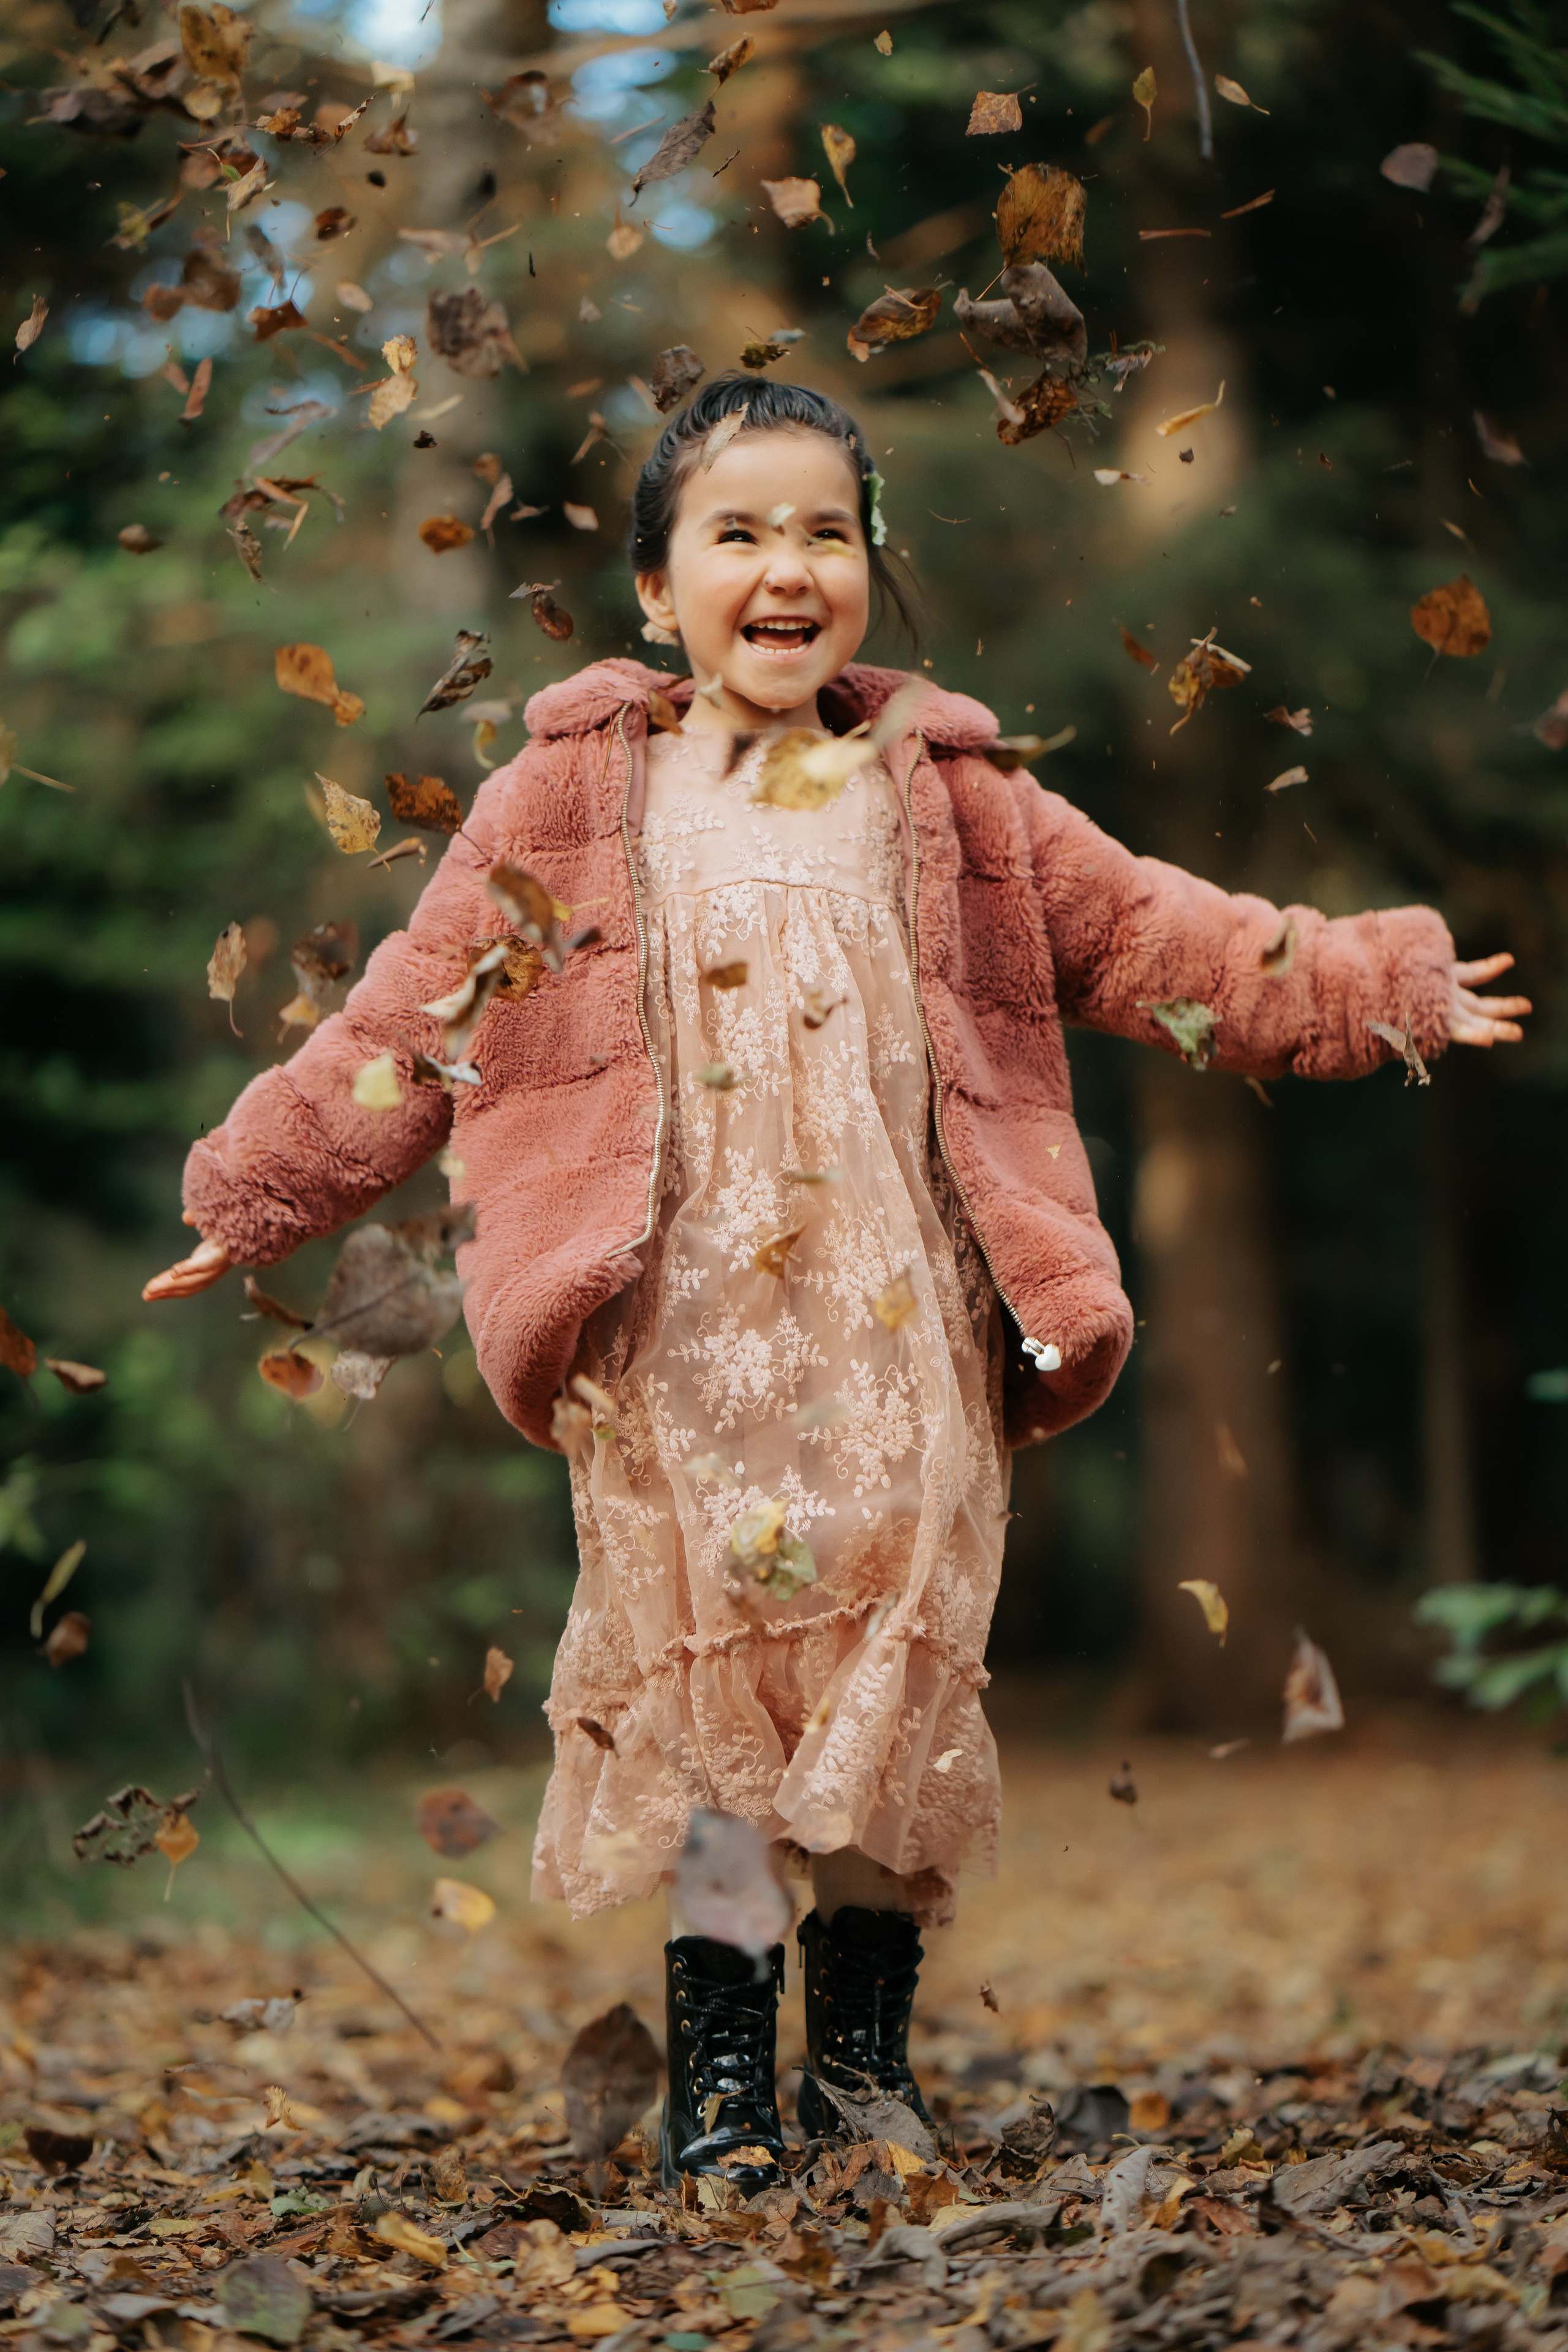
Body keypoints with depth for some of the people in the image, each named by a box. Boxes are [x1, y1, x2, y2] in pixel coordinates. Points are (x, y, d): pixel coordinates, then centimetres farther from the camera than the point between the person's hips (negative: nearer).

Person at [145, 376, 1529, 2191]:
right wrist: (257, 1192, 8)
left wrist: (1376, 985, 5)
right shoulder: (568, 806, 7)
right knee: (697, 1661, -4)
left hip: (902, 1329, 2)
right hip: (672, 1341, -2)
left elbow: (1144, 936, 12)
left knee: (900, 1662, 3)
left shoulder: (954, 800, 12)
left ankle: (868, 2045, 19)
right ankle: (717, 2057, 7)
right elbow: (410, 1020, 9)